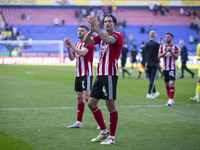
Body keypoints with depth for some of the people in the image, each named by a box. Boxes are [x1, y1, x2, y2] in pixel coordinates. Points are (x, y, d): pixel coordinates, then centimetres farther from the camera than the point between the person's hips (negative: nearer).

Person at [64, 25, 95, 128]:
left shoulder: (89, 43, -7)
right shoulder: (77, 44, 18)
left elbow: (82, 53, -24)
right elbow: (72, 58, 11)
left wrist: (71, 45, -19)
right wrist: (68, 48, -5)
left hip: (87, 74, -8)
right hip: (78, 74, 8)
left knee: (87, 96, -16)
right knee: (79, 98, 8)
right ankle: (79, 122, 12)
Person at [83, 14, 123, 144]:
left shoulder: (117, 36, -6)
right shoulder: (101, 36, 15)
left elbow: (108, 40, -28)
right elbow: (86, 40, 0)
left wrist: (96, 28, -32)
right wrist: (92, 30, -18)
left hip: (110, 75, -8)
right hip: (100, 75, 8)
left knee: (111, 106, -5)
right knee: (91, 103, 8)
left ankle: (112, 137, 2)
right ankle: (104, 132, 21)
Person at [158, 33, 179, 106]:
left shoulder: (175, 47, -1)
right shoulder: (162, 47, 8)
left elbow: (176, 57, -5)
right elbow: (159, 56, -3)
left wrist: (171, 52, -19)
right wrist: (166, 52, -17)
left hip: (172, 68, -4)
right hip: (165, 68, 4)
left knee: (171, 84, -16)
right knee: (167, 85, 7)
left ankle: (171, 100, -19)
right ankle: (171, 99, 17)